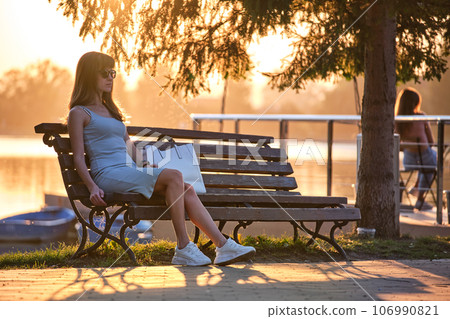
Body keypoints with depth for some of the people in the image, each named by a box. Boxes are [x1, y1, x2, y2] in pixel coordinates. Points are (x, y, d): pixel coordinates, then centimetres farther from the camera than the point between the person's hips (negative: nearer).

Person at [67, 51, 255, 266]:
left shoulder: (110, 110, 27)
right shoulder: (79, 113, 3)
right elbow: (78, 158, -5)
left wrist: (147, 167, 9)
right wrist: (92, 187, -19)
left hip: (130, 173, 7)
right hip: (108, 175, -7)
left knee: (187, 190, -14)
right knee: (174, 177, -25)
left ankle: (224, 247, -19)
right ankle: (183, 248, -24)